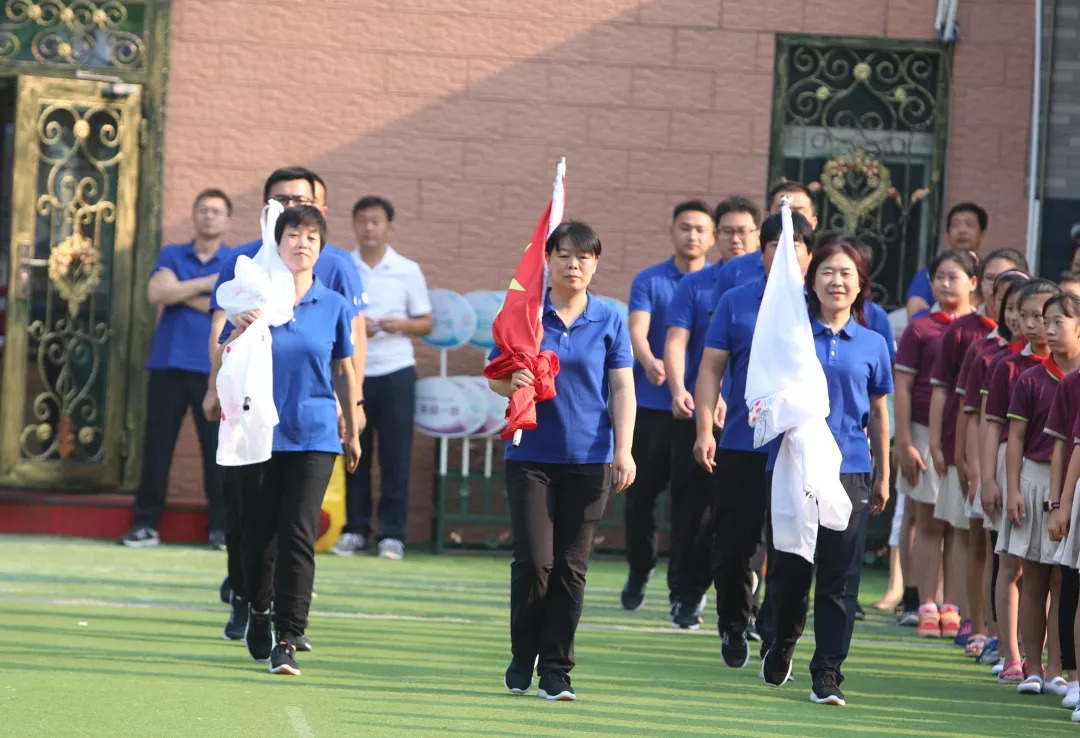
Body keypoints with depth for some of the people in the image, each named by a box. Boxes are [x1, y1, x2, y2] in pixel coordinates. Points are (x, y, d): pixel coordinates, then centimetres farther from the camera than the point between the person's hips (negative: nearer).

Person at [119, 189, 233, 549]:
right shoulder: (171, 256, 10)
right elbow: (157, 293, -8)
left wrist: (183, 295, -7)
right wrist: (208, 283, -12)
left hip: (215, 367, -2)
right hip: (168, 363, 2)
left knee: (217, 446, -2)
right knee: (157, 442, 2)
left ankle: (221, 527, 4)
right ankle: (146, 523, 7)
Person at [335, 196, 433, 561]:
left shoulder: (408, 271, 2)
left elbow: (426, 323, 6)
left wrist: (401, 325, -14)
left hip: (395, 373, -1)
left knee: (395, 456, -2)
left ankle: (392, 534, 3)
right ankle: (355, 529, 13)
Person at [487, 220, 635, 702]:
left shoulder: (608, 321, 5)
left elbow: (622, 389, 4)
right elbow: (495, 376, 5)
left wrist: (623, 449, -6)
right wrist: (512, 382, -18)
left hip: (589, 459, 1)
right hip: (531, 456, -1)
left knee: (572, 567, 1)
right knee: (535, 560, -8)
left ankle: (556, 671, 9)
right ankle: (522, 659, 13)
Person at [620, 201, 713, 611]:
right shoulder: (649, 281, 4)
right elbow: (637, 330, -10)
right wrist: (649, 362, -31)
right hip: (650, 405, 0)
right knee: (640, 493, 4)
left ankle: (683, 588, 6)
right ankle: (638, 574, 24)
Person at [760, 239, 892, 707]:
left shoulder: (872, 344, 8)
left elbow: (878, 414, 13)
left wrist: (883, 476, 14)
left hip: (849, 470, 0)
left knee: (838, 577, -3)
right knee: (789, 567, 6)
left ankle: (828, 675, 1)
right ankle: (781, 645, 33)